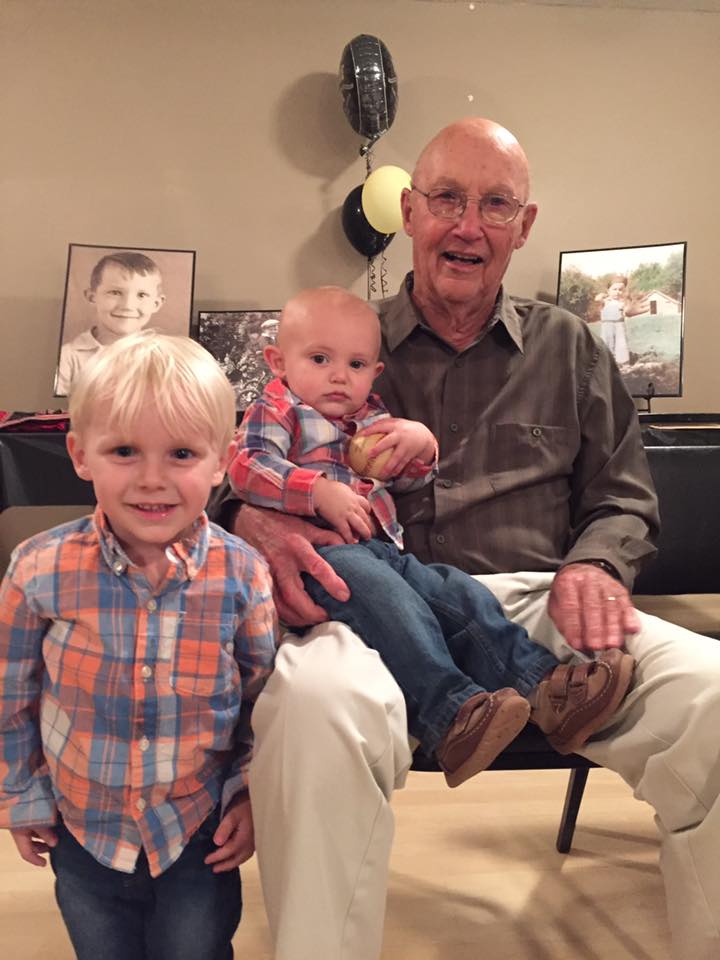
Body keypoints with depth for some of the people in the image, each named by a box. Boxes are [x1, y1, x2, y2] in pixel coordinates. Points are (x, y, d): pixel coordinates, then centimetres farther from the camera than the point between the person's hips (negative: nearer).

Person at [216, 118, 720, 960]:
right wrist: (253, 521, -13)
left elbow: (623, 499, 19)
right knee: (310, 700, -37)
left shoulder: (567, 348, 19)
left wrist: (595, 565, -4)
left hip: (536, 603, 2)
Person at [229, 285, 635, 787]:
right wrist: (320, 492, -21)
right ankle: (450, 717, -47)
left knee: (462, 594, -10)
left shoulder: (370, 416, 27)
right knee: (384, 596, -35)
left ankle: (545, 688, -17)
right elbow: (247, 468, -11)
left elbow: (408, 479, 29)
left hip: (384, 550, 8)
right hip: (321, 552, -8)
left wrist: (420, 443, 6)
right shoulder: (275, 410, 8)